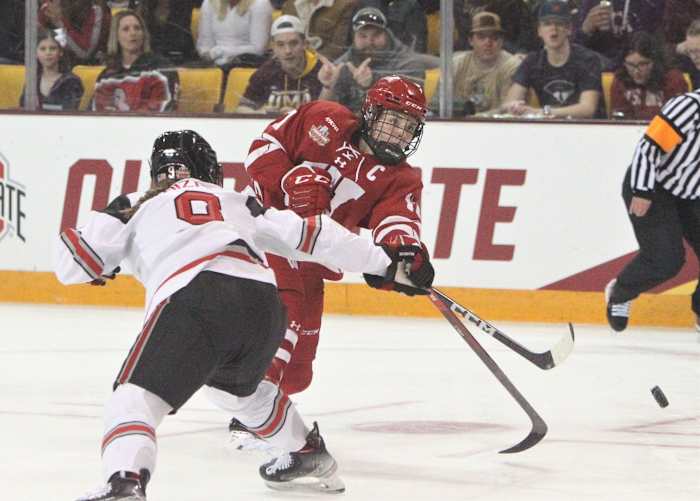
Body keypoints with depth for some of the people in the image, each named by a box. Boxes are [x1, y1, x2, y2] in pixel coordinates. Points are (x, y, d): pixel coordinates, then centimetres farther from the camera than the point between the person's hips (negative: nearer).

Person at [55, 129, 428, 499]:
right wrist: (385, 263, 37)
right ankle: (309, 454, 50)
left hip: (191, 299, -5)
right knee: (235, 384, 35)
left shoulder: (137, 207, 27)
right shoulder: (239, 204, 36)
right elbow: (308, 235, 32)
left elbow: (71, 263, 21)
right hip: (263, 304, 5)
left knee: (138, 395, -7)